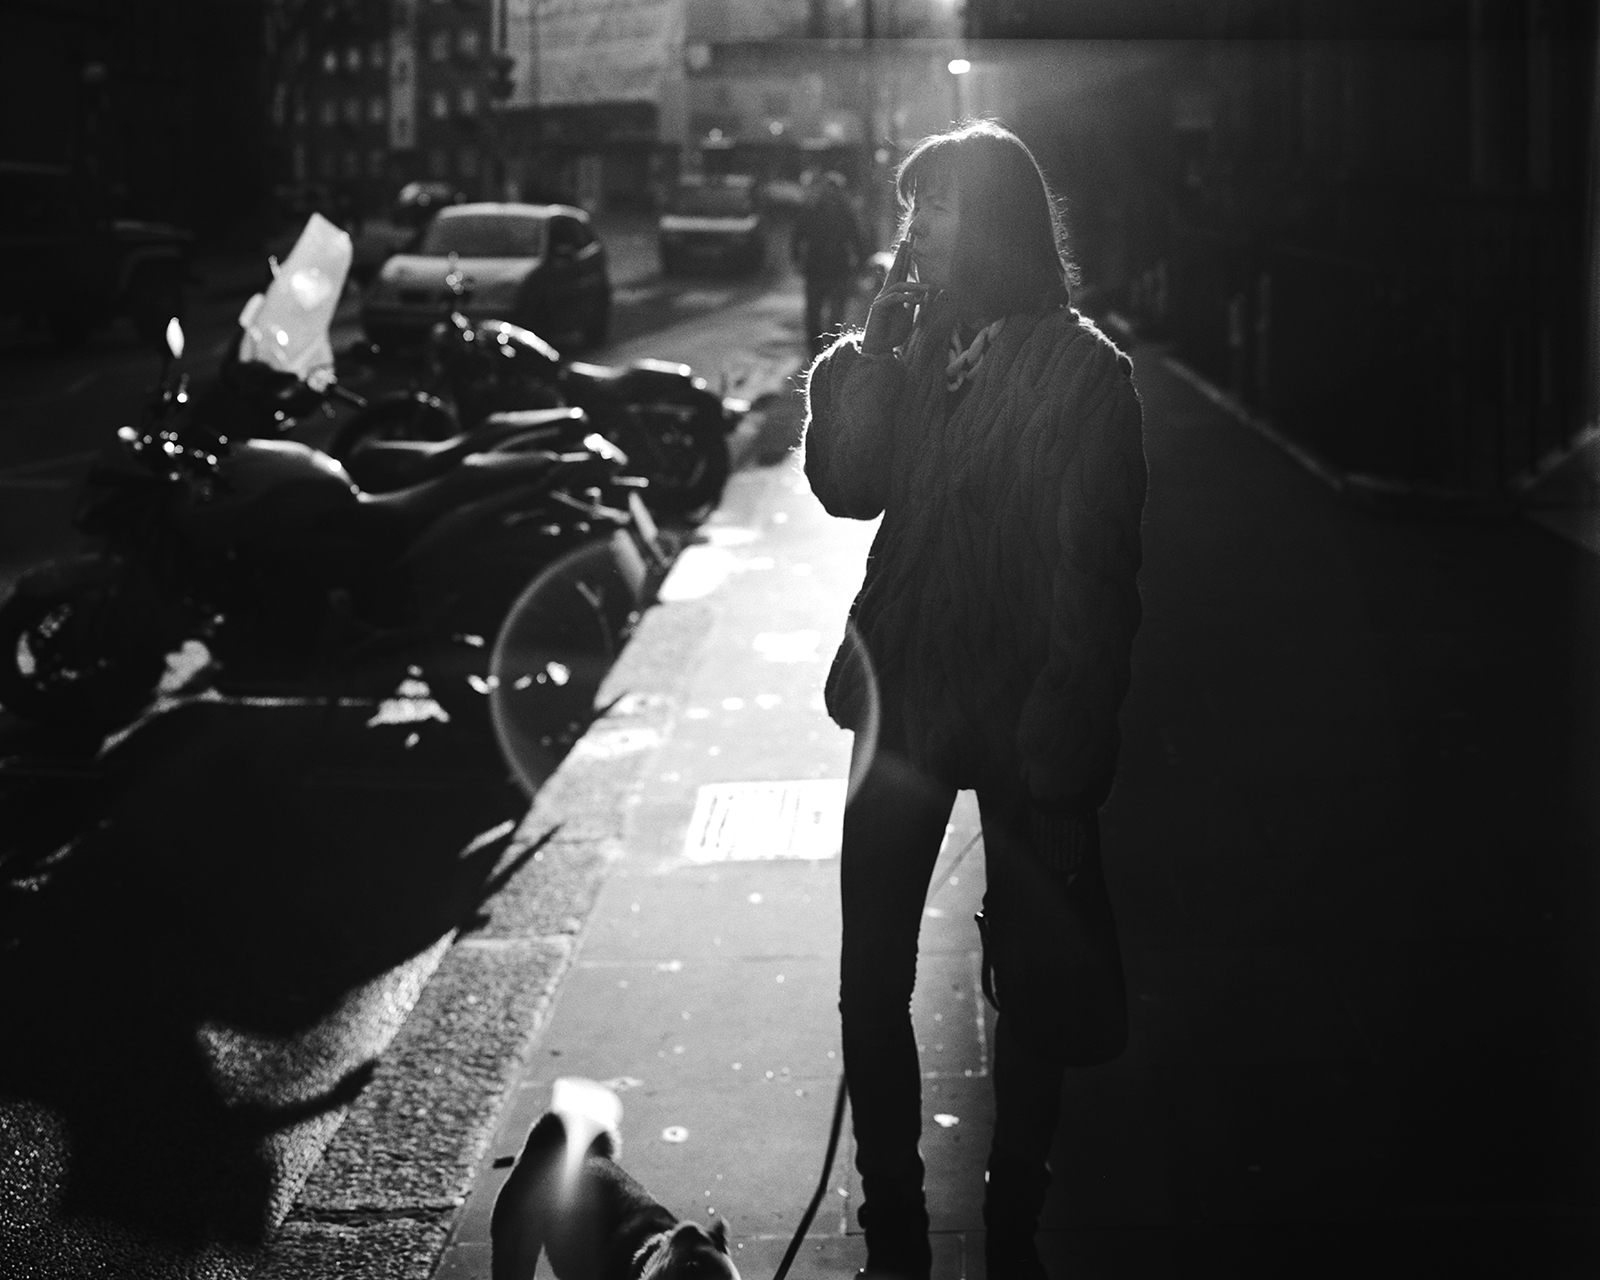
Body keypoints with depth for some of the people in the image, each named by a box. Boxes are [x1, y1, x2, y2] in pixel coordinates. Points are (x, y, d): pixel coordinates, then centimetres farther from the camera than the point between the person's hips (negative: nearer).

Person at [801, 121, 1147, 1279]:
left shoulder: (1082, 371, -9)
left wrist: (1065, 748, -14)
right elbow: (845, 485, 0)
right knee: (871, 977, 4)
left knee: (1033, 985, 9)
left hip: (1023, 710, -4)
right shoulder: (916, 348, 6)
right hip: (906, 693, 4)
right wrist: (873, 348, -9)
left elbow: (1096, 573, -11)